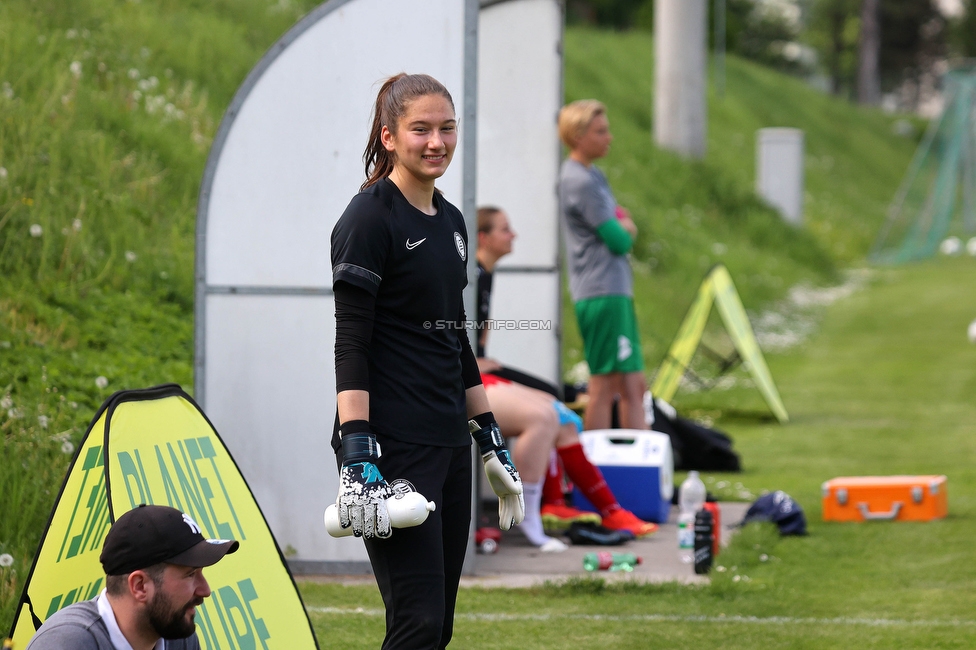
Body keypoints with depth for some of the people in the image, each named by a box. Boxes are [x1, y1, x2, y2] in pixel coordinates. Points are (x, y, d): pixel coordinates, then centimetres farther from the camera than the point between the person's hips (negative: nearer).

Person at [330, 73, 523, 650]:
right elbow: (351, 343, -14)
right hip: (393, 447, -8)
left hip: (449, 444, 8)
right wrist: (357, 457, -22)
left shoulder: (450, 221, 16)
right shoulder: (370, 219, -9)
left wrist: (491, 439, 22)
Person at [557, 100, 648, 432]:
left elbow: (623, 229, 20)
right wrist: (626, 229, 7)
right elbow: (619, 240, -15)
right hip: (603, 294, -10)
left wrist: (621, 228, -3)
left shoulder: (591, 176, 17)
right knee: (604, 385, -8)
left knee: (634, 385, 10)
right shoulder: (581, 182, -13)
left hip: (616, 292, 10)